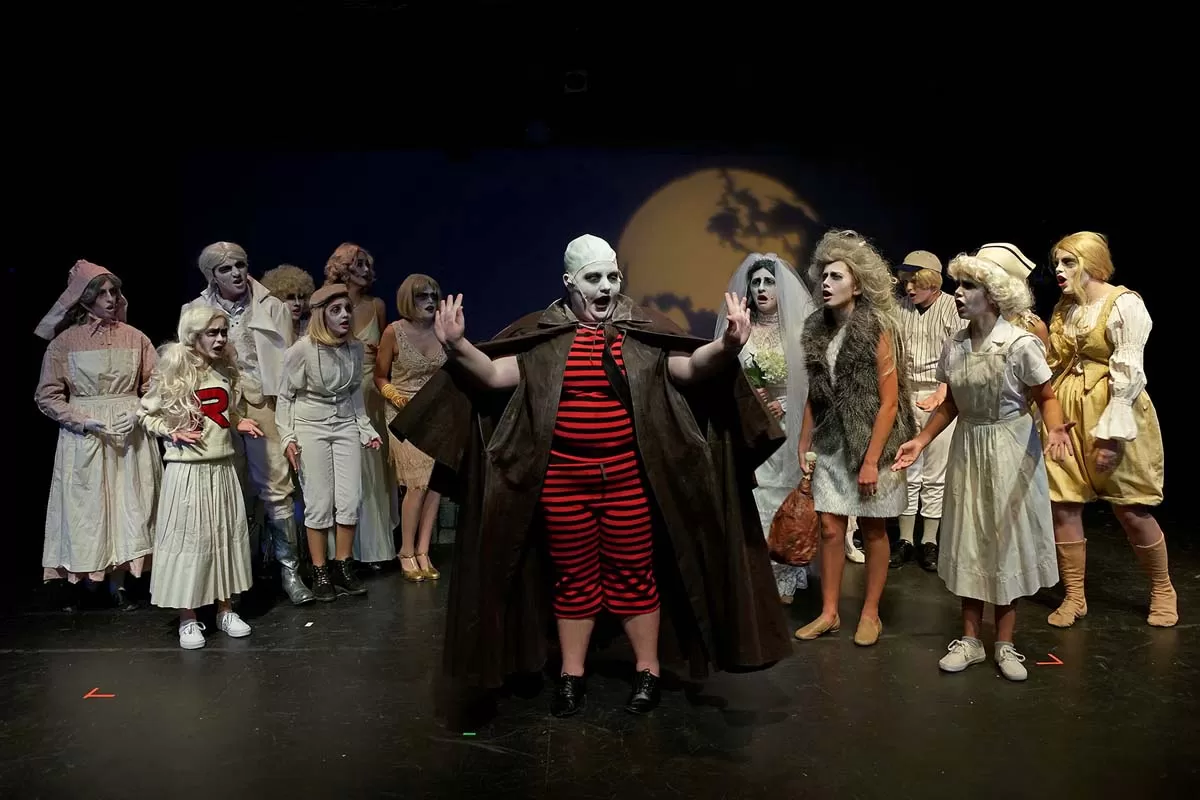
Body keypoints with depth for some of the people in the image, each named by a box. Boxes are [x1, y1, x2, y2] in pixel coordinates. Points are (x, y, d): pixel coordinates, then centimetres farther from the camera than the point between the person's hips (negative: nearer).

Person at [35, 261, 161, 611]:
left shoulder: (134, 338, 4)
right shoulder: (65, 341, -2)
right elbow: (46, 396, -2)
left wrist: (138, 413, -12)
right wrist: (84, 420, -14)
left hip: (131, 434, 2)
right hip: (83, 436, -2)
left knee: (127, 504, 4)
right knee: (85, 507, 4)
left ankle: (118, 582, 14)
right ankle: (76, 583, 18)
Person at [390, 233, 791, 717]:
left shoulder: (643, 329, 0)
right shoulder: (541, 334, 2)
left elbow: (691, 367, -8)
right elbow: (494, 374, -2)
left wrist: (727, 346, -28)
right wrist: (458, 347, -20)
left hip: (629, 475, 0)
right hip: (562, 476, 1)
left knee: (633, 573, 11)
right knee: (573, 575, 13)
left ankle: (647, 673, 28)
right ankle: (571, 677, 29)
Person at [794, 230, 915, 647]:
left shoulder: (877, 331, -12)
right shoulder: (818, 328, 3)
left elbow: (889, 402, -14)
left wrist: (871, 460, -17)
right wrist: (804, 444, 6)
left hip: (869, 443, -4)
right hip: (830, 444, 4)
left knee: (872, 529, 9)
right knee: (830, 528, 7)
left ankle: (870, 613, 22)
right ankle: (829, 612, 19)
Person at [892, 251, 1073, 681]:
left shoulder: (1020, 344, -16)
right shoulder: (954, 346, 0)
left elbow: (1047, 398, -10)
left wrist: (1055, 430, -29)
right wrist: (921, 441, 2)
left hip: (1011, 450, -4)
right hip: (968, 450, 5)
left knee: (1007, 539, 5)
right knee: (968, 542, 8)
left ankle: (1005, 644, 18)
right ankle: (970, 639, 19)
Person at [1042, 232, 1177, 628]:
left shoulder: (1124, 304, -9)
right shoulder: (1063, 309, 11)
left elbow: (1129, 372, -15)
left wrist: (1112, 433, -20)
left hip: (1111, 413, -6)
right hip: (1066, 412, 6)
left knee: (1131, 510, 3)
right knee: (1062, 505, 2)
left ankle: (1162, 590, 26)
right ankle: (1074, 597, 15)